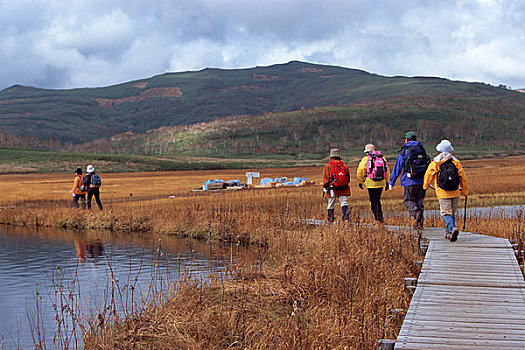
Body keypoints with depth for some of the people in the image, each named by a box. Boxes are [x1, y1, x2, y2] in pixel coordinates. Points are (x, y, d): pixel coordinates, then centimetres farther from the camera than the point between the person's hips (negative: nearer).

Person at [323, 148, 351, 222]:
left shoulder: (328, 165, -3)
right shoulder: (344, 165, 7)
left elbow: (325, 177, -7)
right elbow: (348, 177, 11)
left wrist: (324, 187, -6)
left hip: (332, 189, -1)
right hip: (343, 189, 2)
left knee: (331, 204, 10)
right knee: (344, 203, 0)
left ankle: (330, 218, 20)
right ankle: (345, 213, -24)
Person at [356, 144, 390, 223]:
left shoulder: (366, 159, -2)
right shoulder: (382, 158, 11)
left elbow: (360, 171, -3)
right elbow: (387, 171, 12)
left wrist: (360, 182, 7)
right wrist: (387, 182, 18)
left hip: (371, 184, -5)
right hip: (381, 183, 5)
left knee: (374, 202, 0)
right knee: (377, 200, 18)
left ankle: (378, 217, -6)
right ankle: (380, 217, 19)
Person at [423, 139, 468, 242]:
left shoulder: (435, 163, -4)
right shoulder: (456, 162, 3)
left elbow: (428, 175, 4)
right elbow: (463, 177, 5)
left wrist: (425, 186, 22)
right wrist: (465, 191, 14)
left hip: (443, 194, -3)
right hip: (455, 193, 3)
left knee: (446, 213, -1)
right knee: (452, 213, 17)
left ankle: (452, 228, -25)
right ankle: (449, 232, 21)